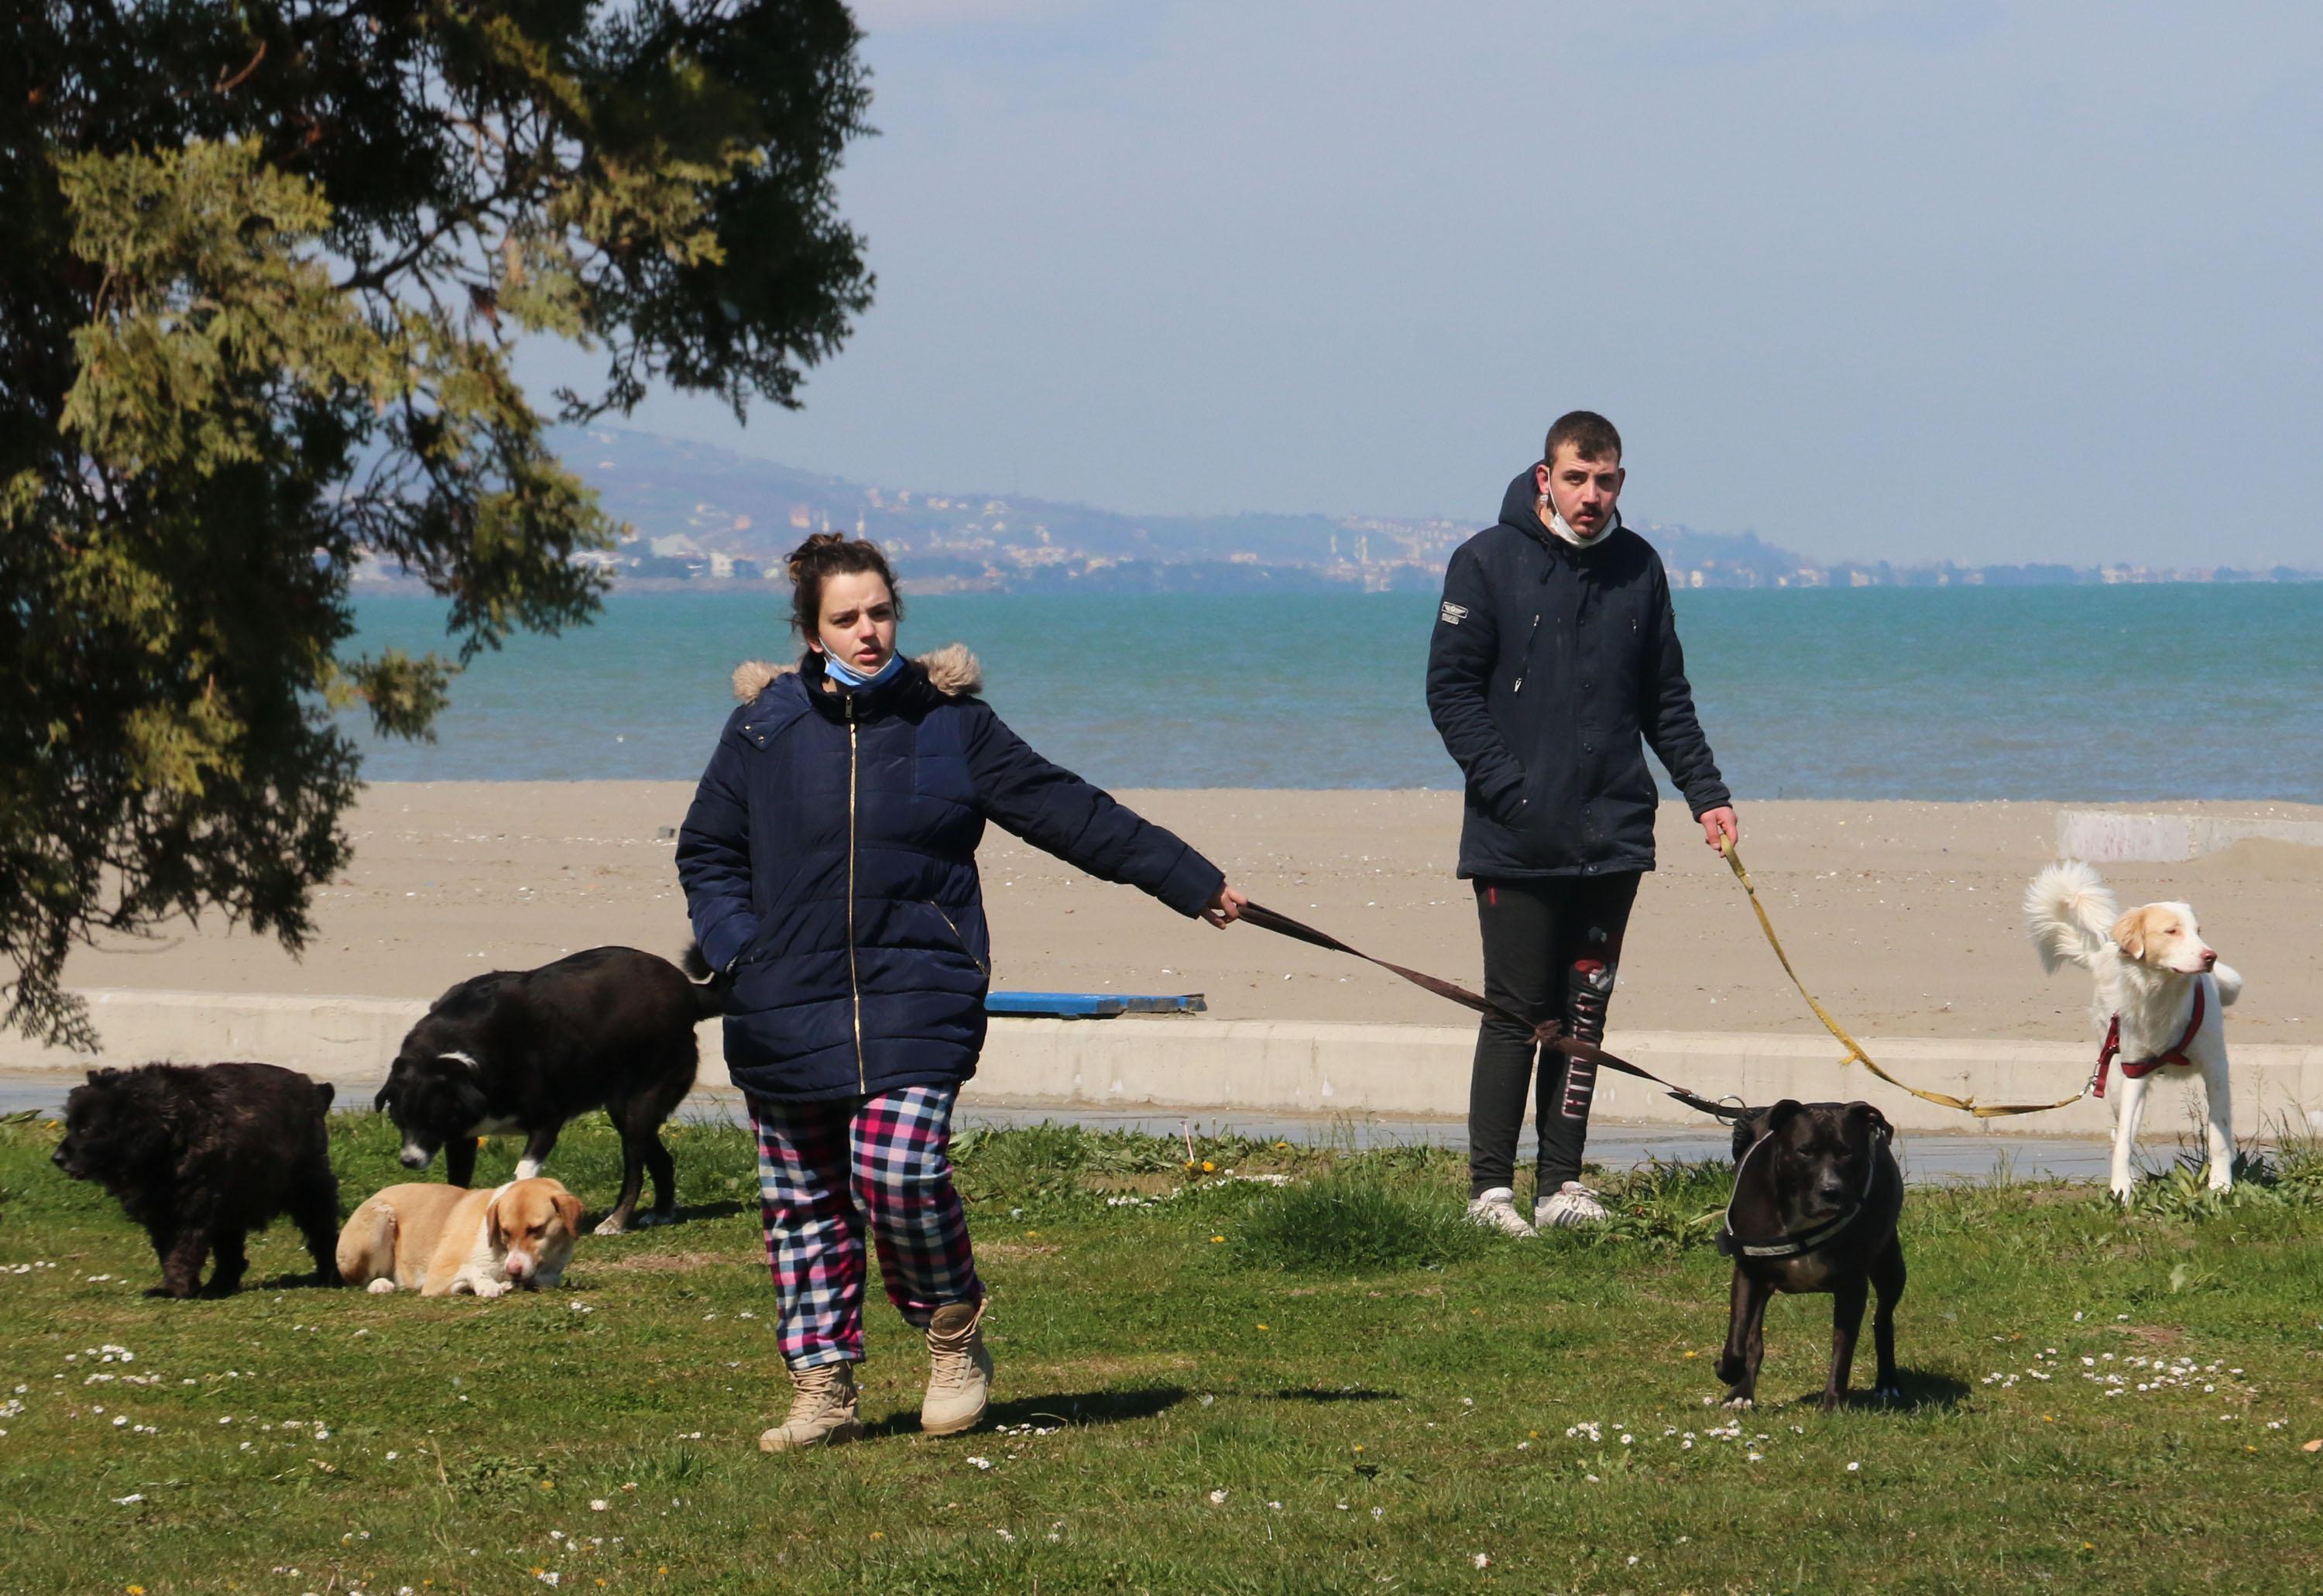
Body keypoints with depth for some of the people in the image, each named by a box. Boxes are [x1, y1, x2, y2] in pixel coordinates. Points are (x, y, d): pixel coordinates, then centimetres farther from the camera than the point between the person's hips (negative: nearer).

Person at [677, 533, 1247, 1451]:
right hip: (787, 1010, 2)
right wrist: (736, 951, 0)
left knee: (900, 1172, -16)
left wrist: (1193, 882, 9)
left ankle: (955, 1338, 8)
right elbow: (707, 852, 16)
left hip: (915, 1001, -2)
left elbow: (1070, 814, 8)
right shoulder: (764, 726, 7)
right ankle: (822, 1391, 14)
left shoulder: (950, 722, 4)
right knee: (802, 1200, 4)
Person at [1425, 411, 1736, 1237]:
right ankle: (1491, 1186, 1)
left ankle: (1562, 1183, 9)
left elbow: (1666, 698, 16)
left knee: (1585, 1011, 5)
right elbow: (1451, 689, -4)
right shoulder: (1487, 562, -3)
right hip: (1516, 841, -4)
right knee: (1517, 1012, -4)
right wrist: (1510, 789, -13)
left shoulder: (1638, 568, 10)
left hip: (1613, 832, 4)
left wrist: (1705, 793, 6)